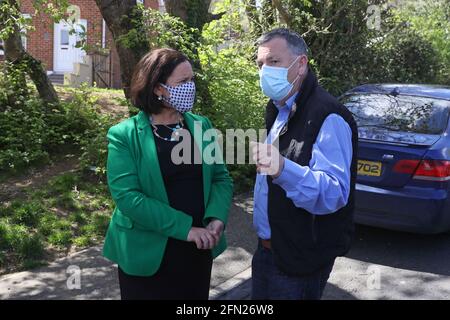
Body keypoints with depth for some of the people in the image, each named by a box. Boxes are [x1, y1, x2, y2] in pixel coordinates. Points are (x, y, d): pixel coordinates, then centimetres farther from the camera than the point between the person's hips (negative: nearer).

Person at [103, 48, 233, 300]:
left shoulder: (202, 126, 3)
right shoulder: (124, 135, -10)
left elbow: (221, 178, 4)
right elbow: (126, 195, -18)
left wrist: (216, 219, -15)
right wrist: (184, 228, -23)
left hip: (199, 250, 4)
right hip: (147, 255, -4)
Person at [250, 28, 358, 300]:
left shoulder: (328, 117, -20)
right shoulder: (278, 111, 10)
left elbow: (335, 192, -30)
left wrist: (283, 170, -44)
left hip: (300, 261, -8)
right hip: (268, 249, 9)